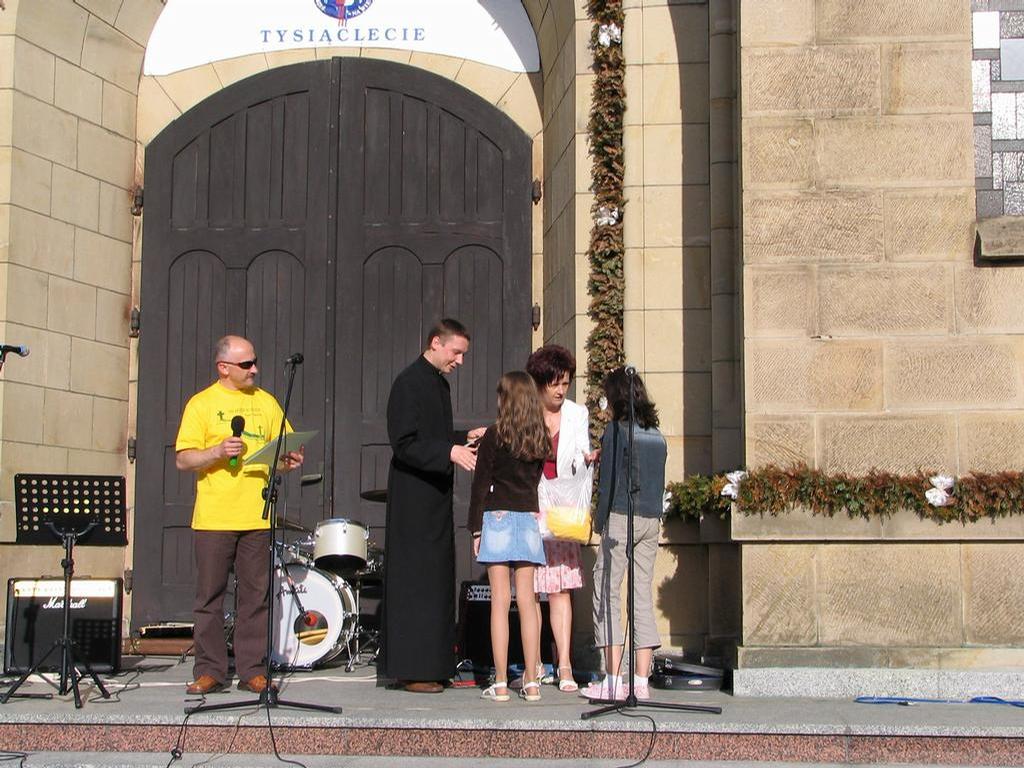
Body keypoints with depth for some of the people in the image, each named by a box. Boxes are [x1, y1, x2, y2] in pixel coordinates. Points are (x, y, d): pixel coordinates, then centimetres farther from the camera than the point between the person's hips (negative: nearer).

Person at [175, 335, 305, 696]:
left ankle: (252, 671, 9)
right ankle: (210, 671, 9)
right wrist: (218, 452, -17)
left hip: (257, 516, 3)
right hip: (213, 517, -2)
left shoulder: (266, 402, 13)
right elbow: (183, 459, -2)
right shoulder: (201, 404, 3)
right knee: (210, 596, 2)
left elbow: (284, 451, 16)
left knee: (255, 596, 3)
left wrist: (289, 460, -6)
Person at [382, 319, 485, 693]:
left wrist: (466, 437, 11)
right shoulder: (408, 383, -13)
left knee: (435, 581, 12)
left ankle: (431, 664, 18)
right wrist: (450, 451, -28)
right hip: (414, 498, -10)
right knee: (415, 581, -6)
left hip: (435, 497, 10)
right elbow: (404, 444, -20)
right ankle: (411, 669, -2)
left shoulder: (439, 382, 16)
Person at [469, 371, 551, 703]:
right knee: (527, 601, 5)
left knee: (500, 601, -3)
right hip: (529, 518, 4)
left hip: (497, 518, -4)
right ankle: (531, 681, 5)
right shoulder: (541, 438, 7)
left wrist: (475, 528, -1)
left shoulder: (494, 435, -5)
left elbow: (480, 484, -6)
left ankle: (500, 683, -4)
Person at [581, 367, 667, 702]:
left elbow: (608, 482, -8)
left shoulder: (616, 430, -6)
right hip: (652, 520, 6)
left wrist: (600, 522, -1)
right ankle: (641, 680, 6)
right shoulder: (656, 435, 12)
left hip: (621, 517, -6)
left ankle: (613, 680, -5)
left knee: (606, 593, -1)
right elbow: (659, 481, 14)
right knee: (643, 595, 7)